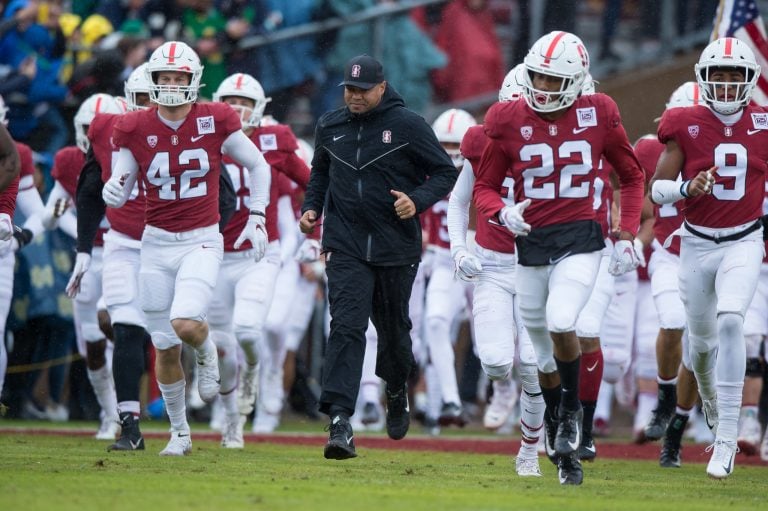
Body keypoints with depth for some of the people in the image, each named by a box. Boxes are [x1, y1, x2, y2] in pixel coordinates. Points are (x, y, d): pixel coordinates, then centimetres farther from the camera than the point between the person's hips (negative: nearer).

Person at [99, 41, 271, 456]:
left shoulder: (215, 121, -6)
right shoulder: (135, 130, -4)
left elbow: (257, 166, 8)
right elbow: (119, 188, 3)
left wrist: (257, 216, 4)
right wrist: (112, 192, -20)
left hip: (202, 242, -2)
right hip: (156, 243, 2)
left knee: (185, 324, -25)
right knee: (165, 347, 6)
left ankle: (206, 353, 13)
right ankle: (179, 432, 23)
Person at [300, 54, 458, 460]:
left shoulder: (407, 126, -5)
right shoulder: (330, 127, 7)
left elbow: (445, 172, 0)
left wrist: (418, 200, -17)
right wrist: (311, 207, 9)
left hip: (396, 246, -1)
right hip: (346, 247, 1)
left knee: (393, 328, 13)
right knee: (346, 327, -13)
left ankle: (397, 392, 43)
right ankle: (339, 421, -21)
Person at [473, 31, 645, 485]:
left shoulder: (598, 116, -4)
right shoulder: (511, 122, -2)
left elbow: (632, 177, 10)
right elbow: (485, 187, 6)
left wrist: (627, 238, 2)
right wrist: (503, 213, -16)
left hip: (580, 242, -2)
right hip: (531, 243, 2)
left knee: (561, 324, -27)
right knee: (546, 358, 10)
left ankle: (572, 409, 1)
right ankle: (566, 452, 28)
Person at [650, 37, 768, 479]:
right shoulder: (686, 125, -6)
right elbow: (657, 189, -5)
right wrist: (688, 188, -23)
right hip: (697, 243, 2)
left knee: (730, 321, -24)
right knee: (703, 341, 13)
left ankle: (727, 441, -22)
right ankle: (714, 409, 47)